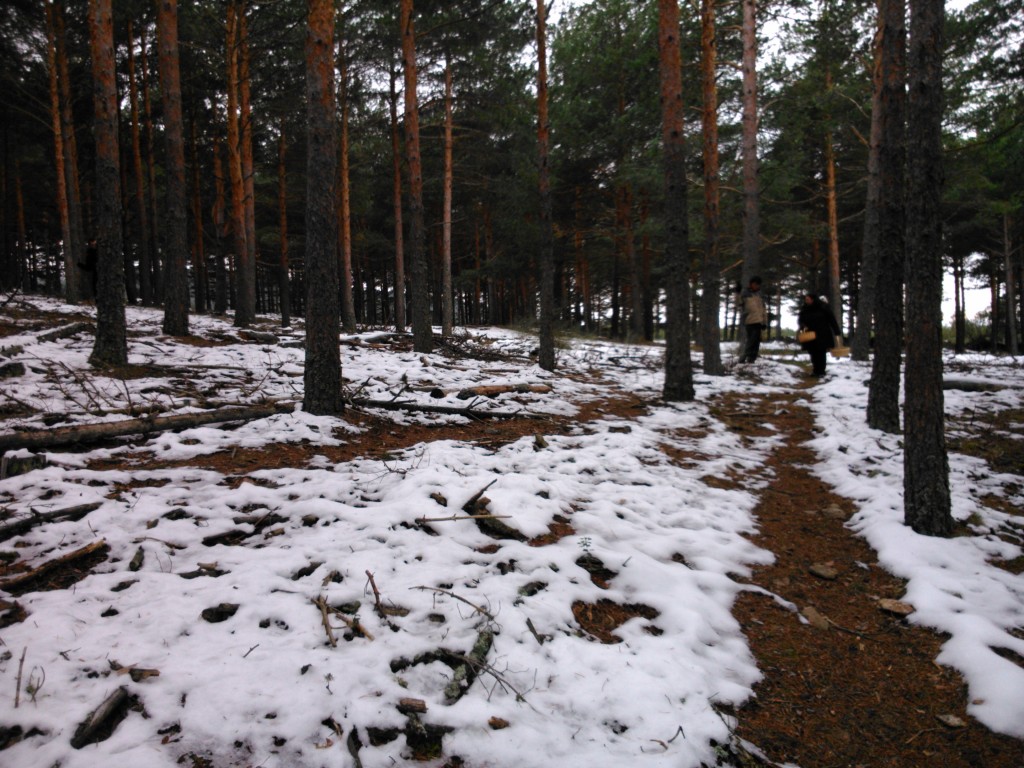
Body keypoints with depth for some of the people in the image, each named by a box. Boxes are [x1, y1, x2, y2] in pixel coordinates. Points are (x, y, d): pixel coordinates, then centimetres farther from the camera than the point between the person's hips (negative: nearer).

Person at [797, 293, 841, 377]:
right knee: (813, 353, 5)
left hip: (822, 335, -4)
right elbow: (800, 319, 10)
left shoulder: (822, 307, -9)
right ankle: (815, 371, 15)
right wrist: (802, 325, -14)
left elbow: (831, 318, -7)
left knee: (821, 353, -2)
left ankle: (821, 372, 1)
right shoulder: (804, 309, 3)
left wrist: (836, 332, -9)